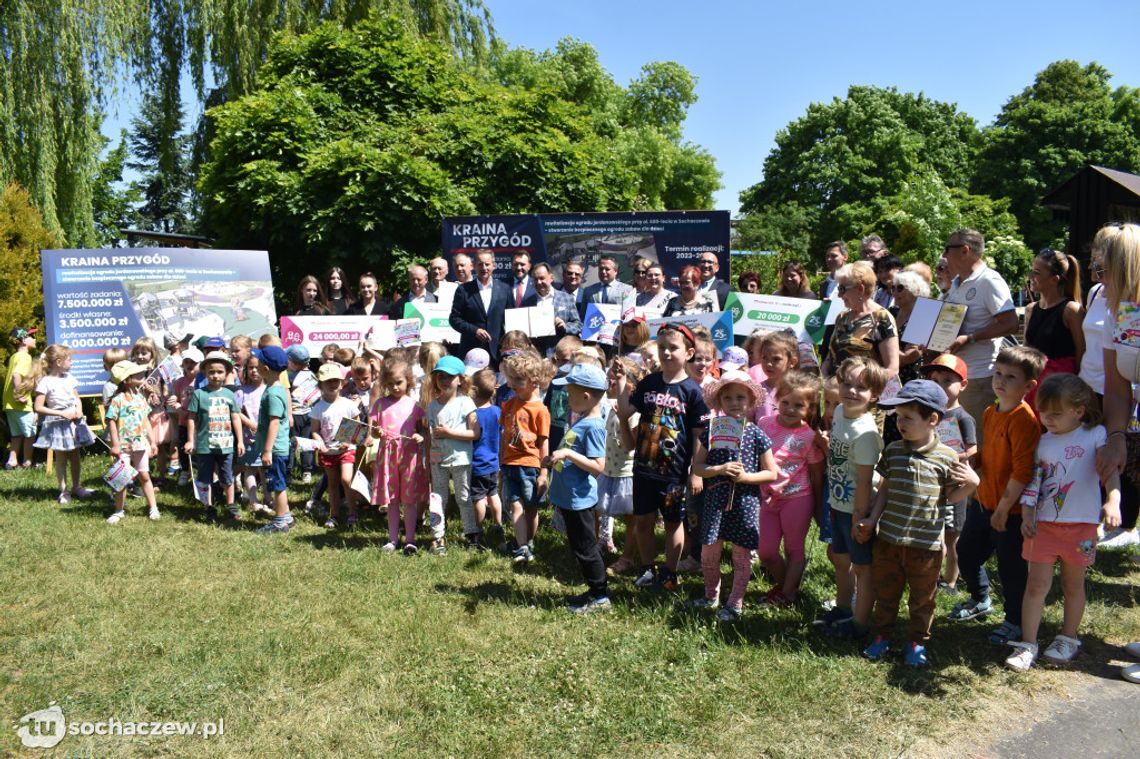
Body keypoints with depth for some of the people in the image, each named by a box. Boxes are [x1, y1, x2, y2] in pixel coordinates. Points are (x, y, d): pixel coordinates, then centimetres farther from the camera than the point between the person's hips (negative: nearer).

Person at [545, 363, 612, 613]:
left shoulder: (593, 426, -20)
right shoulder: (581, 422, 10)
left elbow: (598, 466, -26)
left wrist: (568, 453, -29)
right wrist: (555, 461, 11)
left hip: (579, 500, -10)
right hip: (568, 498, 10)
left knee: (585, 548, 1)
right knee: (580, 547, 18)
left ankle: (601, 597, 14)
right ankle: (595, 590, 30)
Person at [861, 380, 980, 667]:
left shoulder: (947, 457, -10)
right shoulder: (893, 450, -1)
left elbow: (951, 496, 0)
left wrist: (971, 484, -19)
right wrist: (872, 520, 4)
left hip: (926, 544, -3)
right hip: (888, 538, 3)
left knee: (922, 599, 15)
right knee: (884, 592, 17)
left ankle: (918, 642, 33)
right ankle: (882, 636, 34)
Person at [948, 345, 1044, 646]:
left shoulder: (1024, 419, -22)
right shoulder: (990, 413, 6)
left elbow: (1022, 471, -24)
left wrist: (1004, 508, -20)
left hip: (1010, 510, -9)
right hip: (983, 501, 9)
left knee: (1010, 568, 6)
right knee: (966, 552, 21)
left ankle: (1015, 622, 27)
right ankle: (980, 600, 45)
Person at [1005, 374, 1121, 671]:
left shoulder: (1095, 435, -4)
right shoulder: (1042, 441, 6)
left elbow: (1109, 470, -15)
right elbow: (1033, 481, 7)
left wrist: (1113, 501, -33)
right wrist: (1027, 516, -3)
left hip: (1081, 524, -2)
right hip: (1044, 523, 2)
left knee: (1073, 585, 13)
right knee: (1037, 584, 1)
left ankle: (1068, 639, 31)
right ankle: (1027, 645, 8)